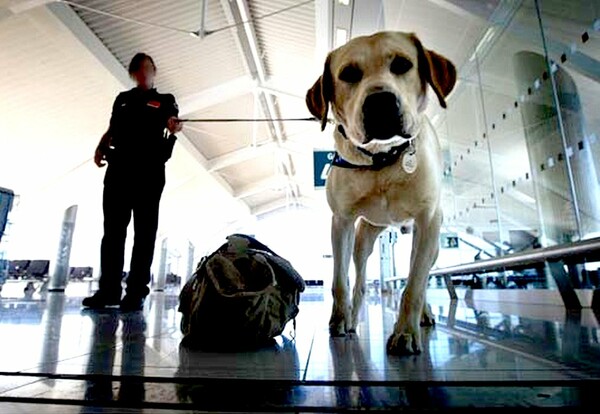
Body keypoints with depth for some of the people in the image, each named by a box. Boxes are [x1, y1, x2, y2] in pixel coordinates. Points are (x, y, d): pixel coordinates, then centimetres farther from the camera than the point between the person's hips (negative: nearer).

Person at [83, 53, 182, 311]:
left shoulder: (165, 101, 14)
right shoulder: (123, 99, 24)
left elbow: (172, 124, -4)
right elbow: (111, 130, 20)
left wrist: (174, 128, -28)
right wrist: (100, 148, 0)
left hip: (149, 168, -3)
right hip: (118, 166, 4)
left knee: (144, 230, -5)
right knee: (113, 228, -1)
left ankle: (136, 292, -5)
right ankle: (108, 289, 3)